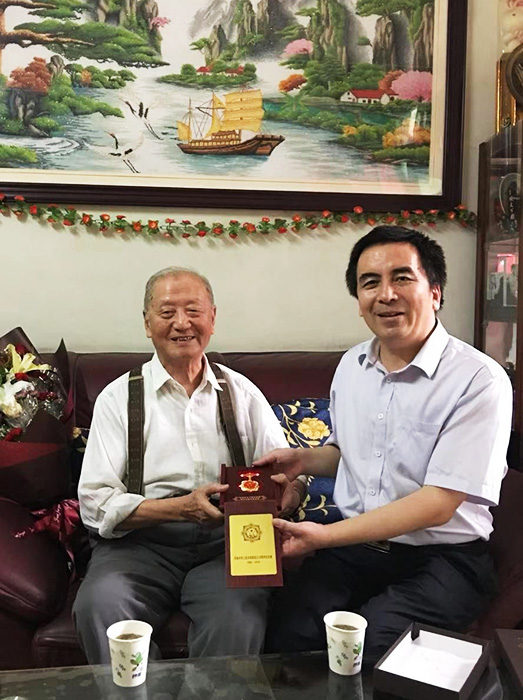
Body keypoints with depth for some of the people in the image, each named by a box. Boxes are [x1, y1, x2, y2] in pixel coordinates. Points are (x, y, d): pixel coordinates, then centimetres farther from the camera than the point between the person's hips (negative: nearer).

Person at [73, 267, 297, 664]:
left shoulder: (243, 393, 13)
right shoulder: (119, 398, 7)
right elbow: (96, 503, -2)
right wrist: (182, 507, -15)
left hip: (226, 541, 1)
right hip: (141, 540, 0)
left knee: (241, 613, -29)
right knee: (100, 606, -29)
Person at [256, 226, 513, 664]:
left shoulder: (480, 380, -14)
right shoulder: (351, 365, 8)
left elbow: (438, 504, -18)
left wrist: (326, 535, -21)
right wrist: (304, 459, 3)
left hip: (441, 557, -4)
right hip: (354, 544, 4)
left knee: (373, 644, -28)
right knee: (288, 629, -21)